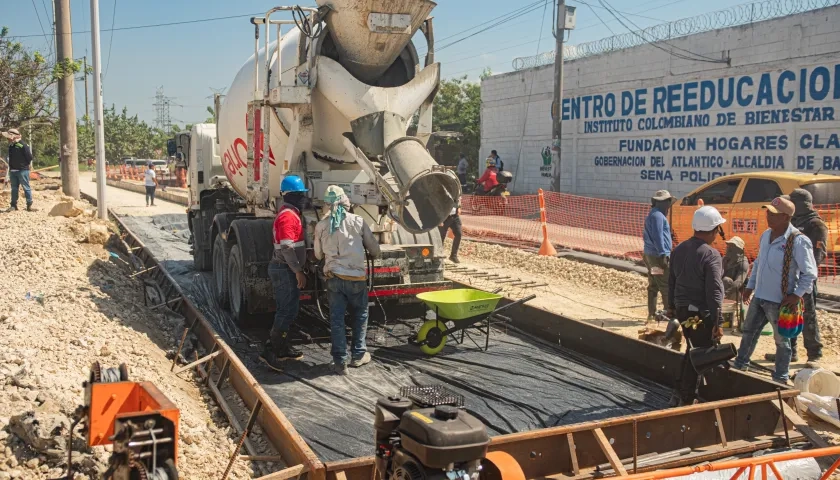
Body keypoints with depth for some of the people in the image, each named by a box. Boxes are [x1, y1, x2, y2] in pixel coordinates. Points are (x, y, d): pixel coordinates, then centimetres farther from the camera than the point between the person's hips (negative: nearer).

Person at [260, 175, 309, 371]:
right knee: (288, 311, -10)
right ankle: (270, 351, -8)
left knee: (286, 310, 15)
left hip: (286, 269, 11)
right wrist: (298, 271, -21)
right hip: (285, 270, -11)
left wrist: (298, 269, 22)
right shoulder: (288, 216, -18)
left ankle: (283, 348, 23)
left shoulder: (292, 213, 16)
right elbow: (287, 247, -24)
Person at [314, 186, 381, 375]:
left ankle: (340, 361, 4)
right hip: (357, 278, -1)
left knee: (336, 319, 6)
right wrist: (367, 252, 27)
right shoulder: (358, 221, -4)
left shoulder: (321, 226, 0)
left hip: (334, 278, 1)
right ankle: (358, 355, 24)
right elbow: (374, 250, 4)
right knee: (360, 316, 18)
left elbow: (318, 255, 13)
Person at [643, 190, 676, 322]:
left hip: (650, 255, 10)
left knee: (653, 286, 11)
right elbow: (658, 237, -21)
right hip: (658, 256, -10)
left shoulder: (653, 214, 18)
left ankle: (652, 314, 15)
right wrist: (663, 254, -21)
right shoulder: (658, 216, -14)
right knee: (667, 286, -6)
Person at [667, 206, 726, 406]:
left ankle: (681, 391, 29)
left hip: (682, 309, 8)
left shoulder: (679, 249, 5)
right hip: (701, 313, -8)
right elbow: (714, 292, -20)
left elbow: (671, 280, 13)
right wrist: (717, 323, -17)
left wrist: (671, 305, 24)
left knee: (694, 349, 23)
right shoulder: (711, 255, -18)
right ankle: (686, 399, 10)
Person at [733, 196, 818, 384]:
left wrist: (797, 294, -18)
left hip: (779, 301, -7)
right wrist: (750, 286, 14)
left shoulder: (798, 241, -18)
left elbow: (810, 272, -13)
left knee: (781, 340, 9)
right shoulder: (766, 235, 5)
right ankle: (739, 367, 30)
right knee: (748, 333, 16)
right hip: (759, 297, 7)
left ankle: (780, 379, 22)